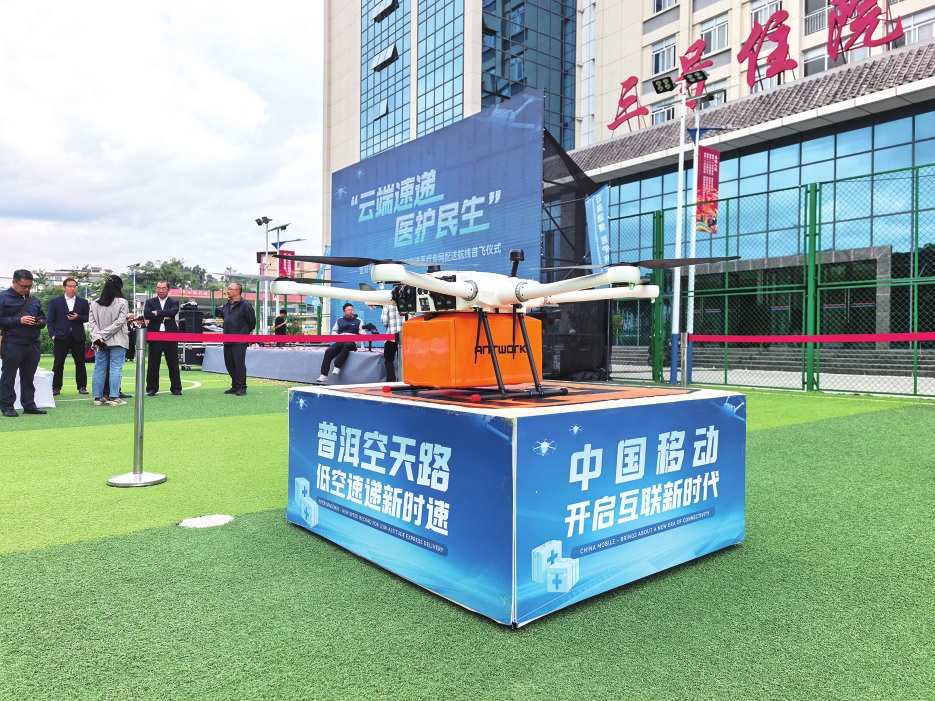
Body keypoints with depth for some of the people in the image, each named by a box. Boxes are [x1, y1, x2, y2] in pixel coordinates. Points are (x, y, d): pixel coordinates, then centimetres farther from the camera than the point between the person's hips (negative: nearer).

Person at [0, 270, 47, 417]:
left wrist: (40, 322, -2)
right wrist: (19, 321, -17)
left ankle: (29, 405, 18)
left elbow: (43, 318, 21)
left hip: (33, 344, 5)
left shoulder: (34, 300, 15)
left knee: (28, 377, 11)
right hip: (12, 344, -5)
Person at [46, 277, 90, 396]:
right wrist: (52, 334, -6)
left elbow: (87, 318, 6)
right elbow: (50, 319, 5)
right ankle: (56, 387, 9)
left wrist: (77, 317, -13)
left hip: (78, 336, 1)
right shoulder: (55, 302, 8)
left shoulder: (83, 302, 10)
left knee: (80, 363, 3)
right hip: (61, 336, -1)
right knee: (58, 363, 2)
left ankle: (82, 386, 9)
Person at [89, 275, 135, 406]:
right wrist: (103, 335, -10)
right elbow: (119, 322, -13)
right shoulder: (122, 302, -7)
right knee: (116, 368, -1)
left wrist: (97, 336, -7)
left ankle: (98, 397, 12)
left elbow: (91, 321, -1)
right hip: (117, 341, -4)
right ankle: (114, 397, -3)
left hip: (99, 342, 4)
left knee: (99, 368, 9)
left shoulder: (95, 303, 6)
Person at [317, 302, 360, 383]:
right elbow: (334, 330, 25)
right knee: (328, 351, -23)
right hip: (340, 342, 4)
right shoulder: (340, 320, 24)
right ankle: (324, 375, -27)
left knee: (346, 346, -41)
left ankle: (337, 368, -44)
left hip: (352, 343, -4)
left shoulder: (358, 320, 13)